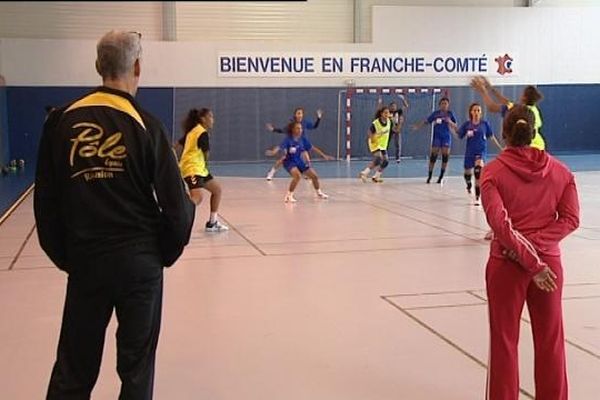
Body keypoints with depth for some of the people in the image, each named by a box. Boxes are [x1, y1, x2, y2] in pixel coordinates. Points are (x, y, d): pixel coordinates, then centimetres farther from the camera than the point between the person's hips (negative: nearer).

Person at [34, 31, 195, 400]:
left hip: (85, 261, 2)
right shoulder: (145, 125, -7)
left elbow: (45, 201, 2)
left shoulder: (62, 121, -1)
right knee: (137, 368, 12)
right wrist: (168, 252, 9)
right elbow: (176, 205, -7)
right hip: (140, 259, -2)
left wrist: (64, 255, 12)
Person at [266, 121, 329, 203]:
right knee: (298, 176, -34)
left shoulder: (301, 140, -3)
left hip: (299, 161, 6)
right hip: (290, 162, -6)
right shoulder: (288, 140, -20)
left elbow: (304, 151, 13)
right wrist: (273, 152, -54)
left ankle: (319, 193, 38)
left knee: (314, 175, 9)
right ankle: (289, 195, -17)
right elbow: (280, 147, -36)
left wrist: (307, 160, 9)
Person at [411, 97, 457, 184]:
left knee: (445, 155, -3)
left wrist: (450, 122, -17)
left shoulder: (450, 114, 3)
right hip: (437, 137, 0)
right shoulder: (435, 113, 4)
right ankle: (429, 176, 6)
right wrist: (418, 126, -10)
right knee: (433, 155, -4)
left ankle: (441, 176, 8)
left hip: (446, 137, 0)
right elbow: (426, 121, 4)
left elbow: (455, 127, 3)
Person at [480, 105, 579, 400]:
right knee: (550, 341, 15)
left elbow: (500, 223, -17)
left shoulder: (493, 171, -9)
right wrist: (537, 246, -11)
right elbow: (570, 218, -4)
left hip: (507, 264, -3)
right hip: (550, 261, 3)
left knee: (504, 342, 9)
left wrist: (531, 262, -14)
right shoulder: (559, 170, 1)